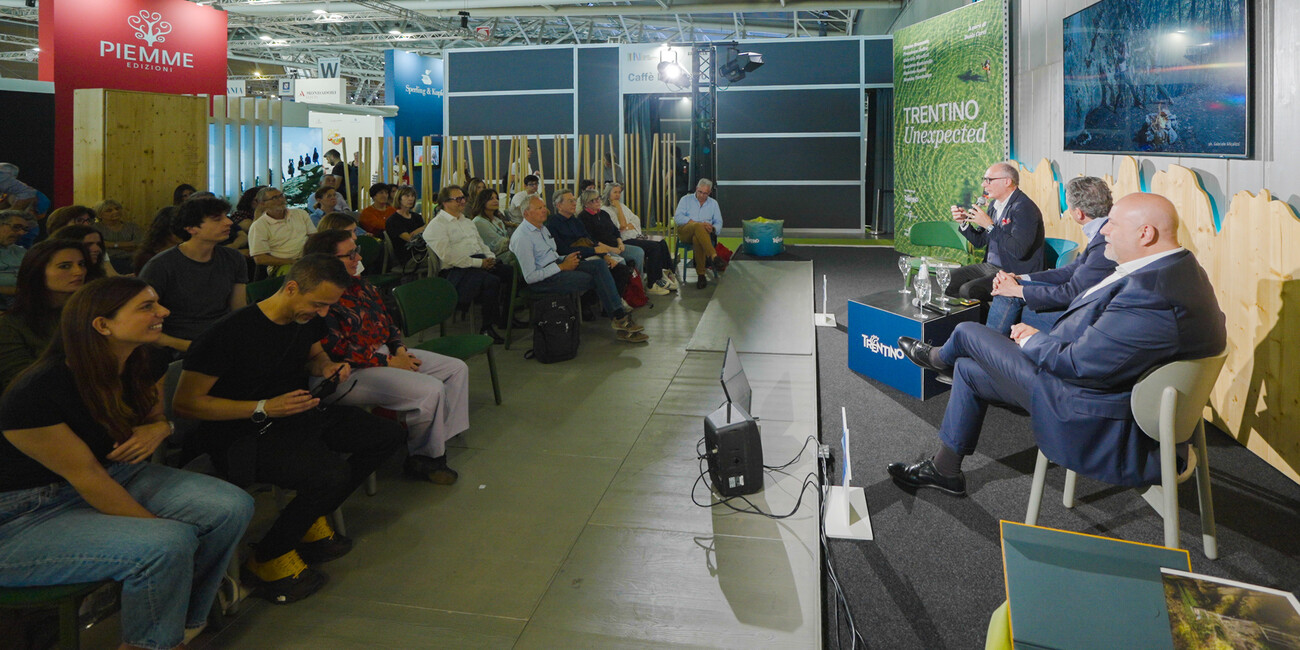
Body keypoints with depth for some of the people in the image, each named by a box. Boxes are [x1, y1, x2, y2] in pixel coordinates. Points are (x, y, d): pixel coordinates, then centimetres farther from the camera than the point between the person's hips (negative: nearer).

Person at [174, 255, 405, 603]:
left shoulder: (308, 320, 2)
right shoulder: (229, 333, -22)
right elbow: (185, 402, -20)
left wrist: (327, 366, -1)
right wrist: (264, 408, -26)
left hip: (300, 413, 9)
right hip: (245, 435, -9)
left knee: (388, 434, 1)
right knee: (332, 474, -32)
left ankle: (312, 521, 11)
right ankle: (265, 561, -8)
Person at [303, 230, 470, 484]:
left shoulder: (359, 283, 11)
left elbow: (385, 318, 19)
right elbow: (338, 351, -22)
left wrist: (400, 349, 1)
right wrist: (389, 362, -17)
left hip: (386, 353, 11)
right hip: (353, 372, -11)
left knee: (457, 369, 3)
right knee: (430, 390, -27)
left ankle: (440, 440, 0)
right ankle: (423, 459, -4)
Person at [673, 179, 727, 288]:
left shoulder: (713, 203, 22)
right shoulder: (686, 200, 14)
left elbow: (718, 223, 15)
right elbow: (677, 218, -1)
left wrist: (712, 228, -11)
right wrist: (698, 223, -12)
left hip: (704, 233, 1)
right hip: (685, 232, -1)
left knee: (697, 239, -39)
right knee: (699, 227, -38)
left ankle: (701, 274, -39)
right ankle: (714, 258, -52)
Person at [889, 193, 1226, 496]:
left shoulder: (1151, 292, -32)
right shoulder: (1179, 268, 2)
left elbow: (1081, 364, -29)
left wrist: (1033, 341, -9)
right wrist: (1042, 337, 0)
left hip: (1097, 423, -11)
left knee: (968, 333, -2)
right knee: (968, 369, 20)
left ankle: (939, 357, 38)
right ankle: (944, 469, 34)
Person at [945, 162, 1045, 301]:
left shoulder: (1023, 208, -18)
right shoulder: (996, 204, 11)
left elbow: (1019, 250, -28)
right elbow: (979, 242, 19)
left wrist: (989, 226, -25)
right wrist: (964, 222, 1)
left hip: (1014, 274, -9)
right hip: (989, 266, 9)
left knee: (968, 290, -26)